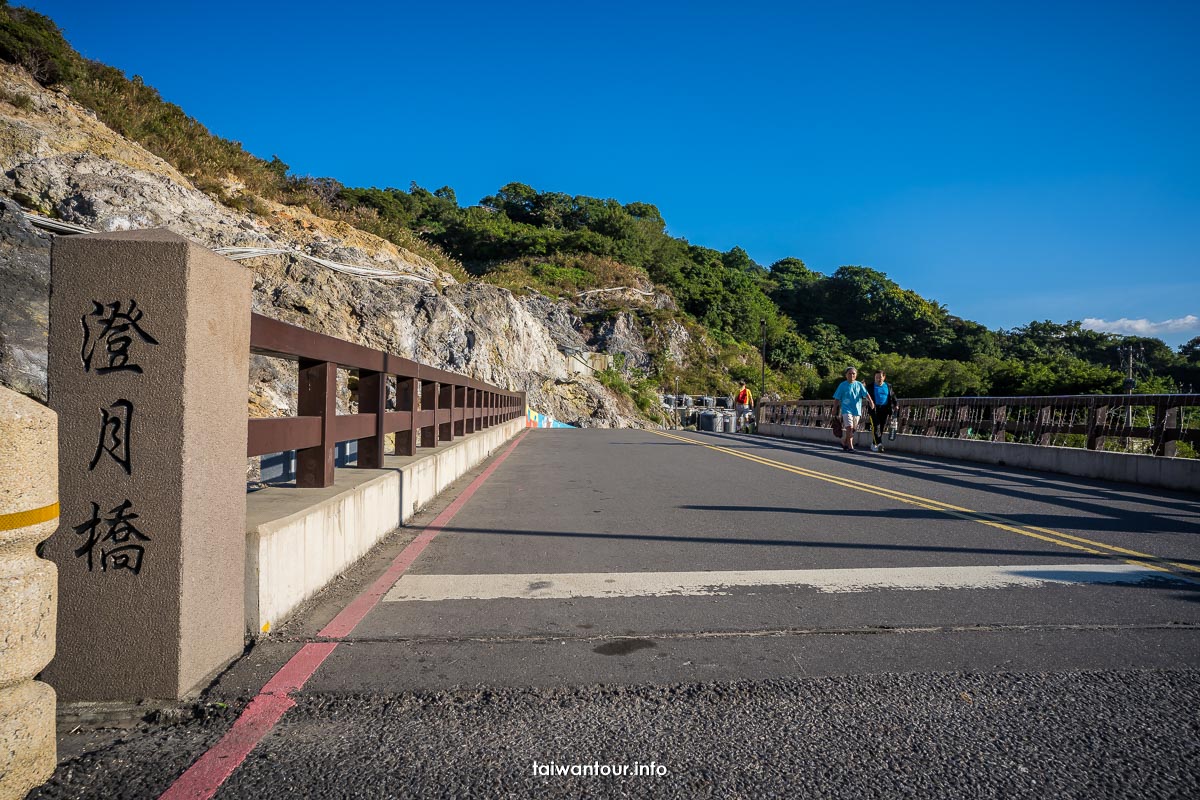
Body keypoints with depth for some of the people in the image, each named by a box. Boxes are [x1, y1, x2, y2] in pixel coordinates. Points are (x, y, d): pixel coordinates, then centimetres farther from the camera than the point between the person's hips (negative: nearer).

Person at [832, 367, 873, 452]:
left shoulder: (859, 385, 6)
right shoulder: (842, 385, 0)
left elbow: (866, 394, -7)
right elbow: (837, 399, 3)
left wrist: (870, 401, -25)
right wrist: (836, 410, 2)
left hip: (857, 410, 4)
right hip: (846, 409, -4)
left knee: (852, 429, 12)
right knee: (849, 428, -17)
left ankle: (844, 442, 32)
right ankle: (850, 447, -16)